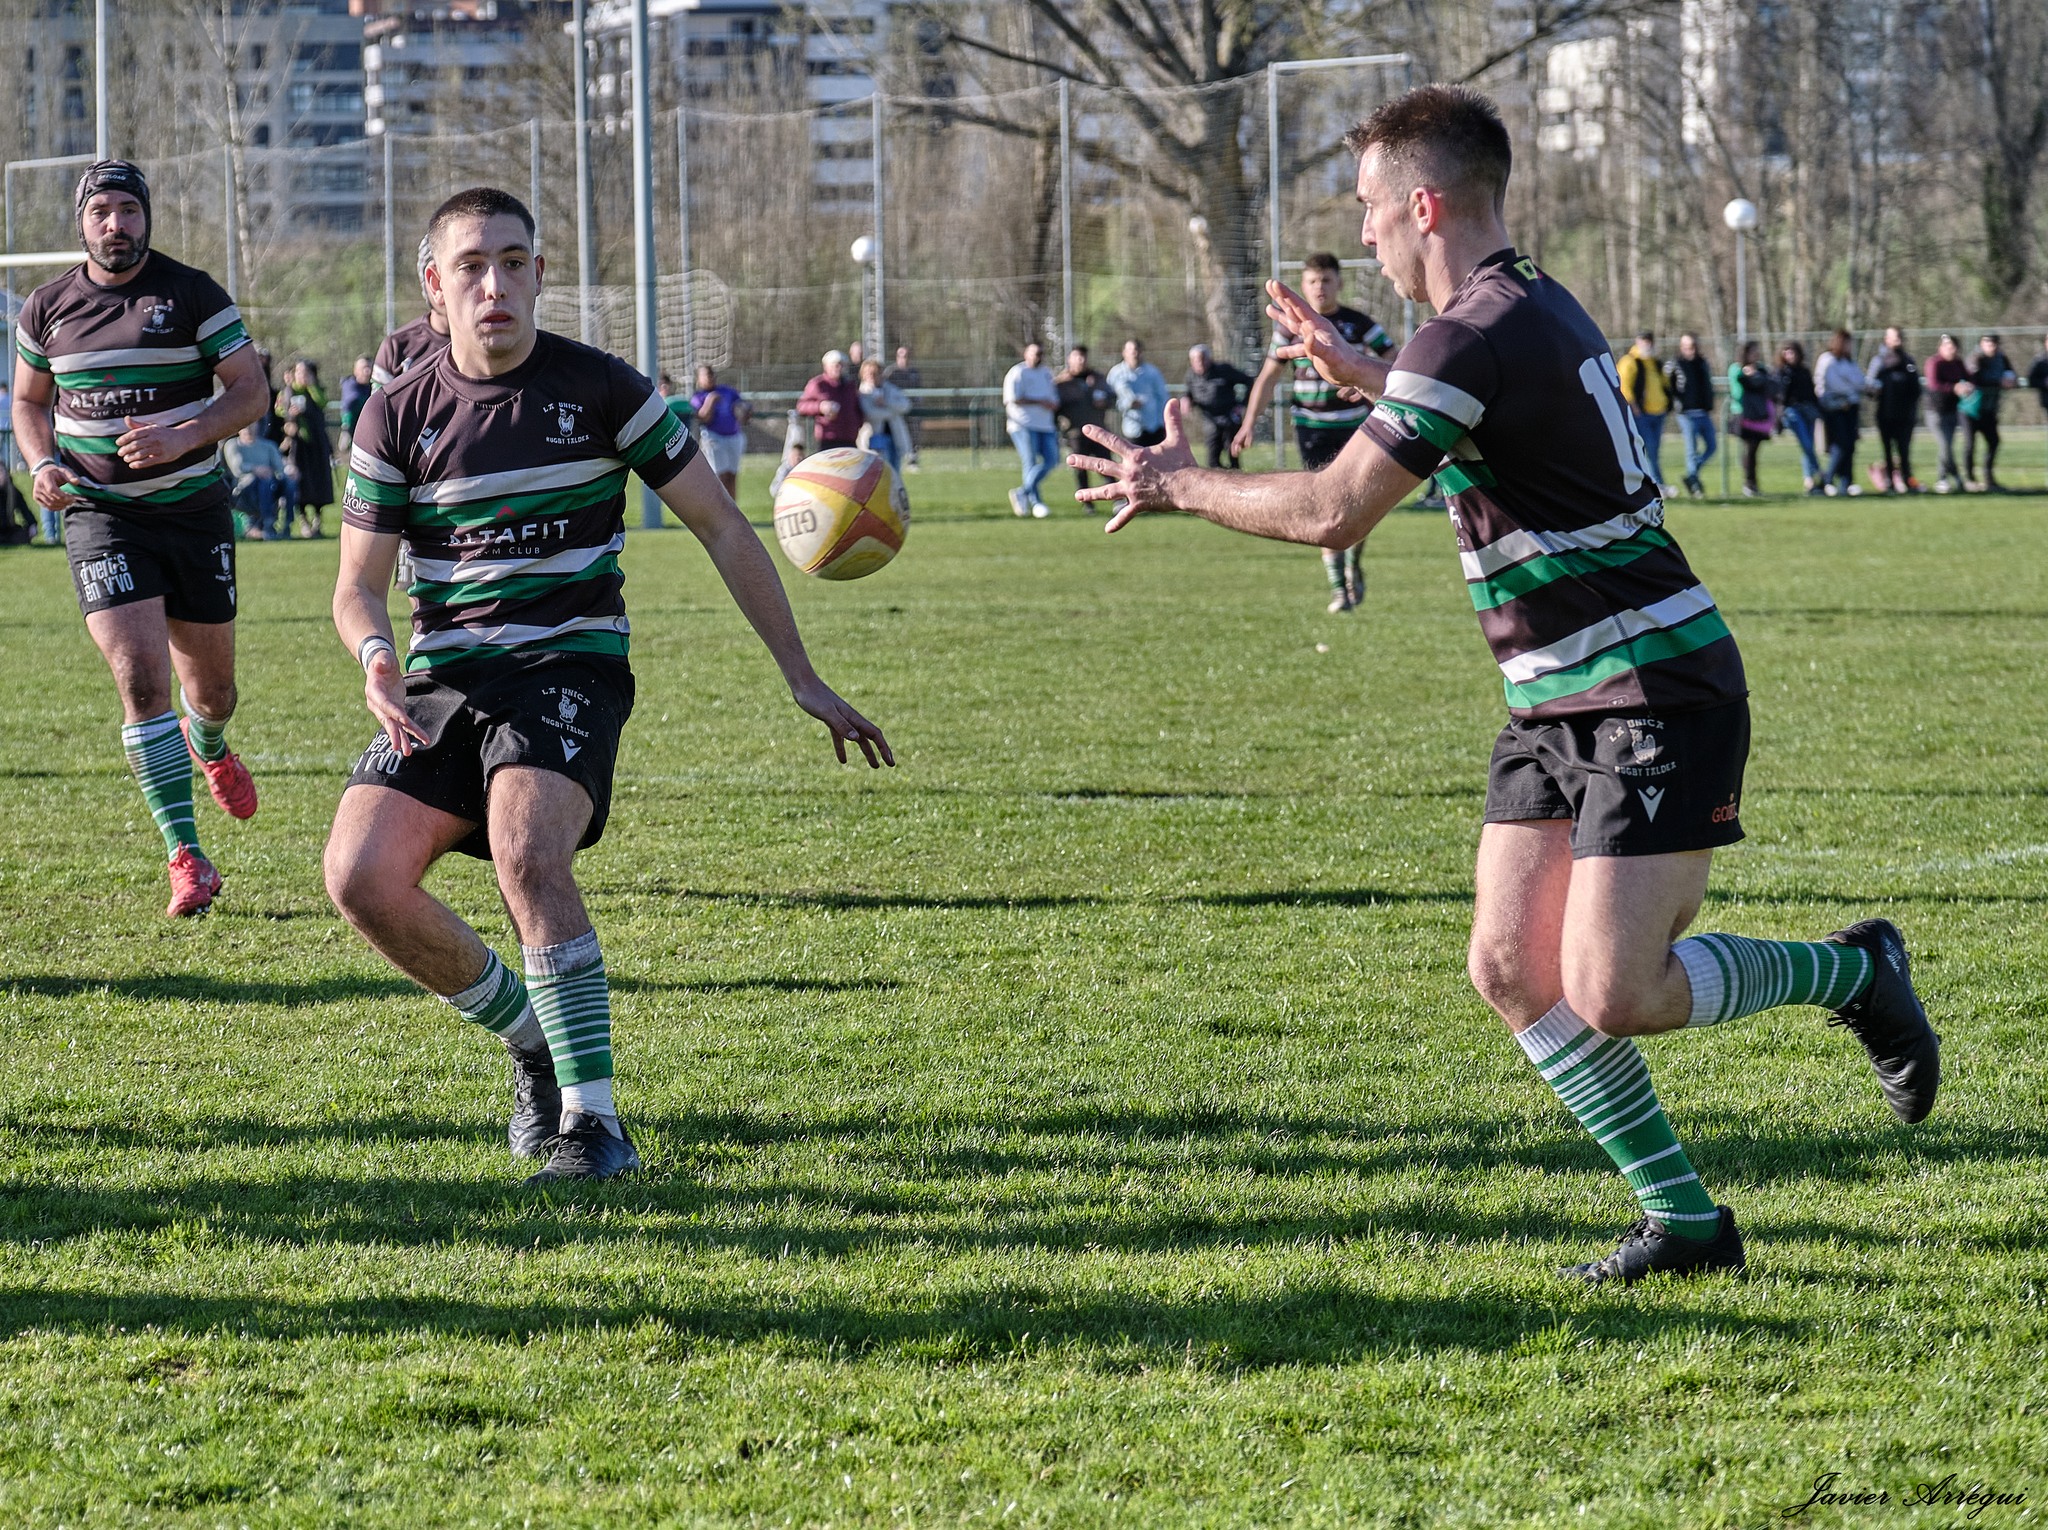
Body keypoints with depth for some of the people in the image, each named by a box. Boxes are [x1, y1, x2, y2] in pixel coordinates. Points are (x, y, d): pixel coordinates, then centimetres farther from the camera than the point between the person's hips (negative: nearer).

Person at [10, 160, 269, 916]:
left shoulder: (193, 294, -4)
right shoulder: (47, 307, 3)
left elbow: (250, 391, -5)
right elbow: (29, 400, 17)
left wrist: (183, 436, -21)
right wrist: (43, 464, -3)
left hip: (192, 507, 0)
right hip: (99, 512, 0)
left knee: (211, 683, 11)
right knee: (141, 677, -16)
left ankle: (208, 745, 51)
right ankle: (186, 859, -12)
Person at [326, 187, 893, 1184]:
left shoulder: (599, 389, -3)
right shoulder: (398, 415, 2)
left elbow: (720, 526, 3)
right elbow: (358, 583, 7)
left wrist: (802, 680, 1)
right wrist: (376, 657, -18)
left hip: (570, 663, -4)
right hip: (445, 678, 4)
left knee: (527, 854, -31)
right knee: (360, 878, -15)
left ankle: (592, 1120, -25)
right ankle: (535, 1046, 9)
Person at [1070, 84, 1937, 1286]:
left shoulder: (1476, 340, -20)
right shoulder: (1534, 306, 11)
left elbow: (1332, 513, -20)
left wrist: (1181, 484, -5)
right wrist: (1363, 374, 29)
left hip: (1658, 700, -10)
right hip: (1558, 704, 10)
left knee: (1614, 993, -14)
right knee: (1510, 968, 2)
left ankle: (1853, 972, 10)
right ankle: (1686, 1222, 7)